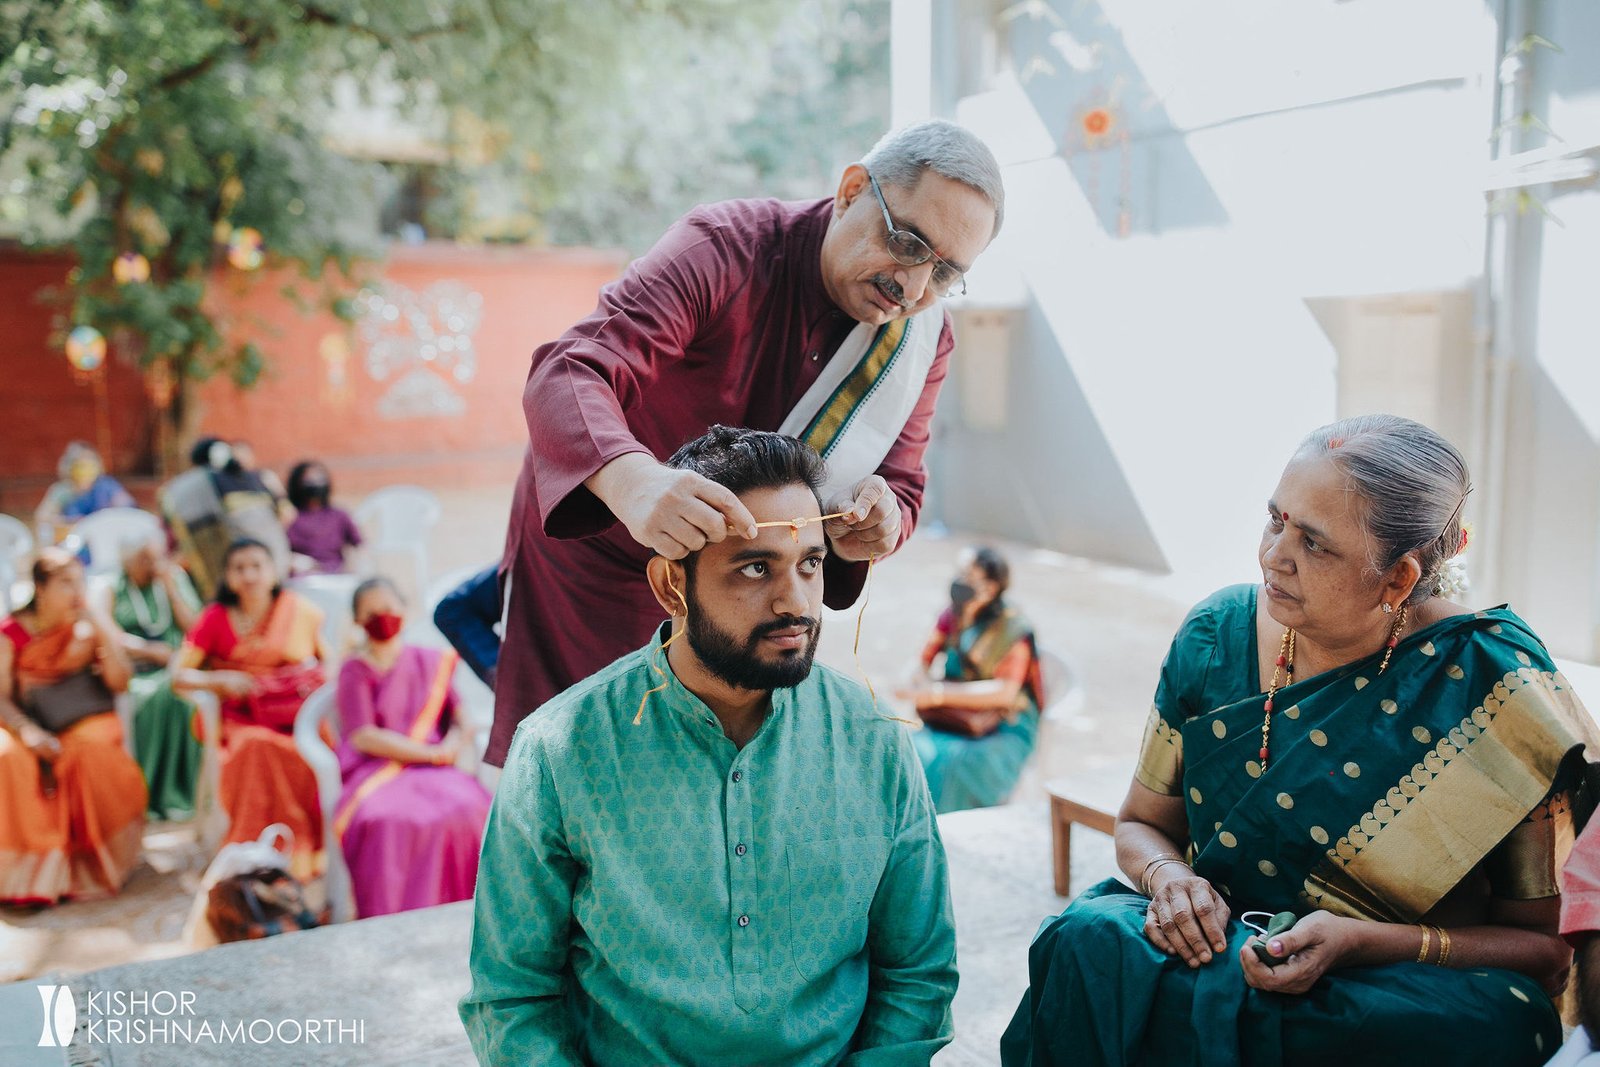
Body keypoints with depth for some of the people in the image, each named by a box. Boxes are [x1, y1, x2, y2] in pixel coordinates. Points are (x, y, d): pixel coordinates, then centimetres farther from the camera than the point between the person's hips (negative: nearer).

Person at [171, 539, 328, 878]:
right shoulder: (215, 618, 7)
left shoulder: (301, 609, 8)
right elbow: (179, 675, 4)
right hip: (248, 719, 0)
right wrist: (220, 680, -14)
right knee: (257, 747, -34)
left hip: (305, 711, 0)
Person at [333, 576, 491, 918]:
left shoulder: (432, 662, 16)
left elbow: (461, 721, 14)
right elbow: (364, 737, -5)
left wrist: (455, 742, -11)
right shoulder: (355, 671, 7)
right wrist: (433, 753, -10)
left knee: (466, 809, -31)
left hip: (433, 771, 2)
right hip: (375, 774, -2)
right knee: (385, 820, -36)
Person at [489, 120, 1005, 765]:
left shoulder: (926, 340, -7)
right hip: (596, 551, -4)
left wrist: (879, 522, -30)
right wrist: (634, 482, -59)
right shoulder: (726, 248, -26)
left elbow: (901, 483, -3)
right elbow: (569, 375, -37)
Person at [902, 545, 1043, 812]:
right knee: (916, 754, -26)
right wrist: (923, 683, -13)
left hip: (1002, 732, -4)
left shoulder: (1013, 630, -9)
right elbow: (924, 662, 12)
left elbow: (1005, 692, -19)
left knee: (956, 765, -33)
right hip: (949, 724, 5)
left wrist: (940, 694, -25)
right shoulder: (951, 616, 7)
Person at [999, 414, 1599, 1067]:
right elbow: (1143, 823, 11)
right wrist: (1170, 877, -13)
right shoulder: (1217, 634, -2)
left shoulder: (1496, 686, -12)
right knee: (1091, 941, -28)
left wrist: (1362, 942, -22)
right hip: (1220, 939, 3)